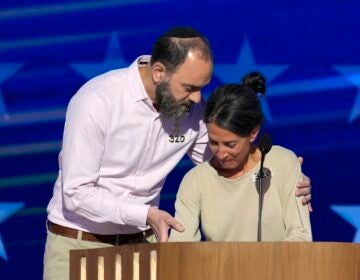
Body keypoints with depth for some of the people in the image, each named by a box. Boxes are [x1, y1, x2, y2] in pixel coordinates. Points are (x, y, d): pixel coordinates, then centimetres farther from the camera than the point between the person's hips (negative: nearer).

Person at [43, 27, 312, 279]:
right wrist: (146, 214, -28)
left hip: (142, 242, 4)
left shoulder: (193, 108, -4)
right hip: (78, 242, -4)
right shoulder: (97, 101, -20)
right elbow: (77, 193, -20)